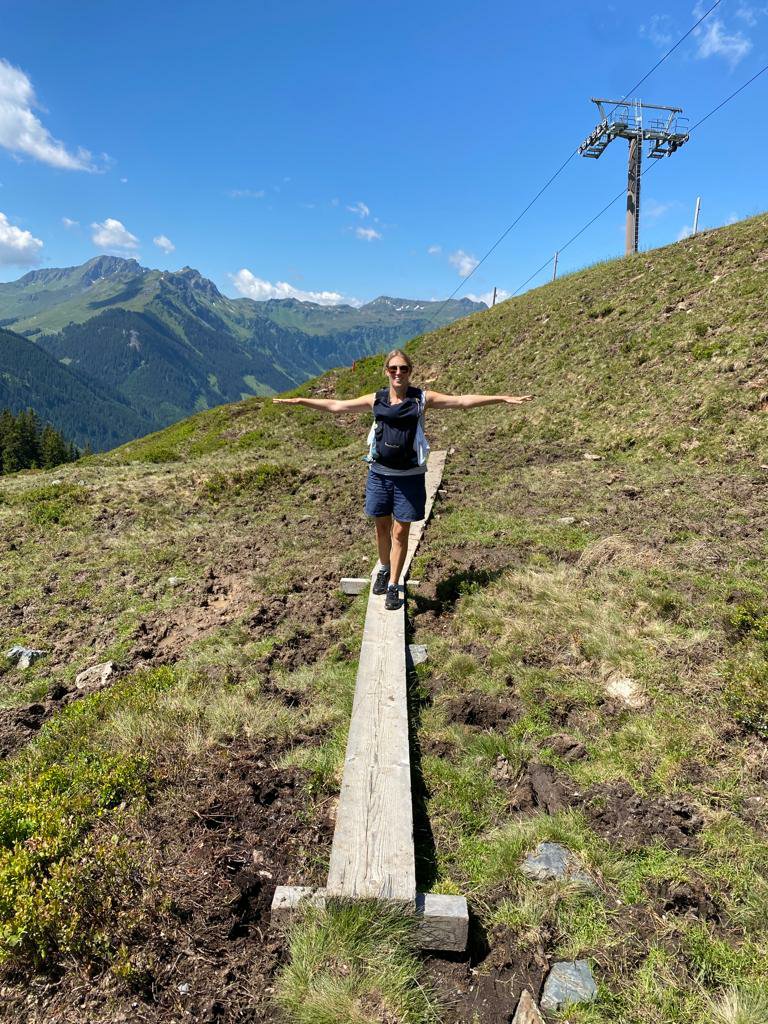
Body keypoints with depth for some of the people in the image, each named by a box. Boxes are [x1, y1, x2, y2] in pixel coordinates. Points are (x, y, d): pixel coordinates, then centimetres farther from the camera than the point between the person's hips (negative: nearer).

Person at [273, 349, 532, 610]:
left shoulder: (422, 399, -3)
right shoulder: (376, 400, 3)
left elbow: (463, 401, -6)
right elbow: (337, 405, 10)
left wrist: (503, 398, -12)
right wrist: (298, 401, 12)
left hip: (409, 476, -2)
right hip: (379, 473, 2)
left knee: (400, 532, 4)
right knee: (382, 527, 15)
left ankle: (393, 586, 18)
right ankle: (384, 570, 41)